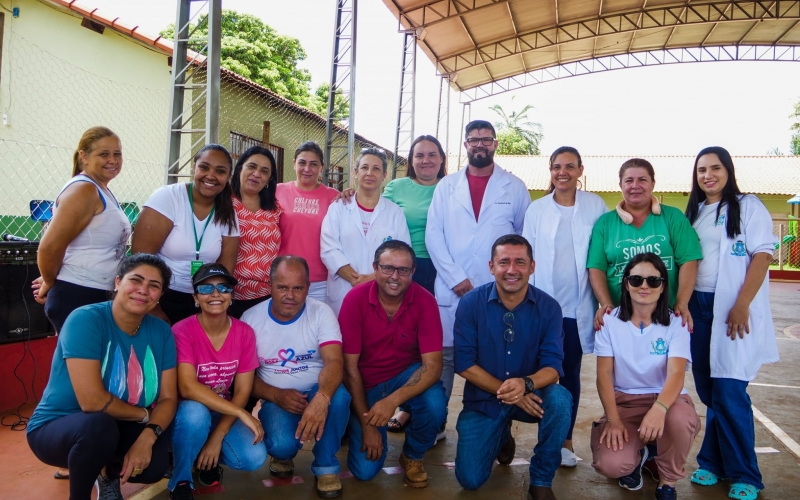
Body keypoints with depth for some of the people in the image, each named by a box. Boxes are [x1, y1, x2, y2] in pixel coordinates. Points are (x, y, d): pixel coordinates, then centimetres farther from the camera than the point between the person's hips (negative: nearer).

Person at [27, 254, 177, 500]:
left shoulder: (161, 331, -4)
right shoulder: (86, 319, -21)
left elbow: (168, 397, -5)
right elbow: (92, 401, -28)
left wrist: (147, 438, -24)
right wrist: (144, 414, -13)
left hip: (119, 429, 5)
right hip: (57, 427, -4)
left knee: (157, 460, -25)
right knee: (99, 425, -37)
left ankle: (108, 472, 12)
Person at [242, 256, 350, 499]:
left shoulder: (321, 312, -11)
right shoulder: (251, 319, -6)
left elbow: (334, 362, -24)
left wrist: (321, 398, -45)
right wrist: (276, 395, -20)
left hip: (317, 392, 0)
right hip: (276, 398, 0)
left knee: (339, 397, -35)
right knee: (281, 443, -31)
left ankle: (326, 466, -7)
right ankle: (283, 454, 12)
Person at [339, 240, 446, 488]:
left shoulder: (425, 301, -19)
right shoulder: (355, 299, -20)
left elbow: (432, 365, -22)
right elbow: (349, 367, -15)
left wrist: (392, 401, -37)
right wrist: (367, 424, -16)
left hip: (407, 375, 1)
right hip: (365, 383, 0)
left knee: (435, 406, -32)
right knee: (365, 470, -9)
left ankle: (413, 456, 2)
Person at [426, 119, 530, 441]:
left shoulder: (515, 188, 8)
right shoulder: (447, 186, 9)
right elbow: (433, 234, 2)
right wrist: (455, 278, -7)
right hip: (451, 290, 1)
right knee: (443, 356, 3)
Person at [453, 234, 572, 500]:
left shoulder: (548, 307, -11)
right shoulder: (470, 304, -12)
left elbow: (553, 366, -16)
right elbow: (464, 364, -13)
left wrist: (525, 384, -37)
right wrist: (506, 392, -22)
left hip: (531, 396, 0)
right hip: (484, 398, 0)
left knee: (560, 399, -33)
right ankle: (502, 436, 27)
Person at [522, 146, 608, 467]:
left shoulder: (595, 206, 0)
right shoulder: (536, 209, 3)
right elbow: (527, 257, 5)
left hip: (577, 306, -1)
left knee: (571, 372, 9)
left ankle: (565, 440, 20)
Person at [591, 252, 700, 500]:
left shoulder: (676, 323, -7)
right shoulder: (610, 321, -4)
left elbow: (676, 374, -21)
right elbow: (604, 374, -6)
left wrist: (659, 409, -41)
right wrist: (613, 420, -18)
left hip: (666, 399, 0)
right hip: (623, 401, 0)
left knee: (680, 419, -37)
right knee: (610, 465, -24)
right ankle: (636, 455, 18)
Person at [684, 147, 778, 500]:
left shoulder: (748, 206, 0)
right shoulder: (692, 212, 14)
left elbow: (762, 255, -7)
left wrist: (742, 305, -15)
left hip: (734, 310, -5)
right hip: (697, 307, 5)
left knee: (729, 390, -7)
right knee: (708, 390, 8)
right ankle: (714, 462, 20)